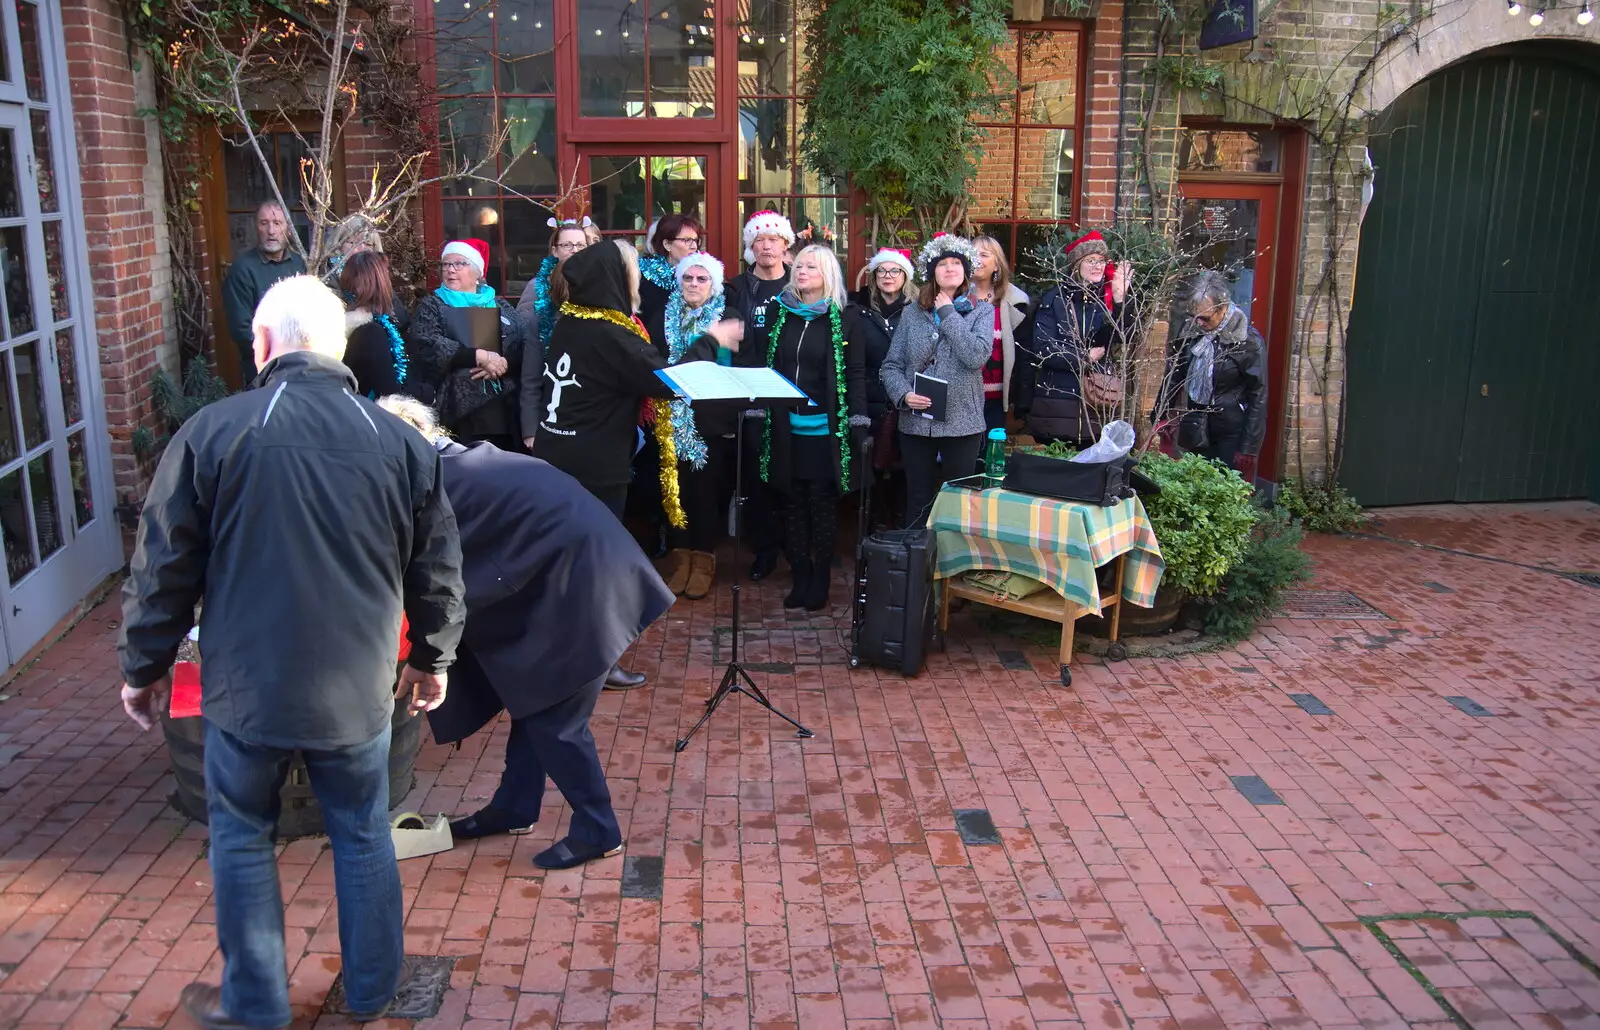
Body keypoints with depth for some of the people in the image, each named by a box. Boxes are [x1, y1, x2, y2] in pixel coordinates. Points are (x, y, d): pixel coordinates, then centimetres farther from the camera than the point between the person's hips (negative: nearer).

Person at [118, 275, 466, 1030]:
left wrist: (144, 666, 10)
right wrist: (432, 657, 19)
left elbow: (163, 567, -4)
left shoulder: (213, 431, -10)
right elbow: (437, 571, 4)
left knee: (242, 837, 18)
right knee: (363, 835, 17)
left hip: (246, 686, -1)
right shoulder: (400, 443, -3)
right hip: (357, 689, 2)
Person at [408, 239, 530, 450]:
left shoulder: (501, 307, 17)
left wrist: (504, 364, -16)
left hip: (504, 415, 3)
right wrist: (481, 356, -16)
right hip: (456, 416, -3)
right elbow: (427, 346, -9)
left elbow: (527, 348, 5)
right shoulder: (431, 306, 10)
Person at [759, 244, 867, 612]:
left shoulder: (842, 318, -2)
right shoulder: (781, 313, 9)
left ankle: (820, 579, 13)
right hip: (786, 426, 4)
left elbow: (856, 372, -4)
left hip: (825, 427, -3)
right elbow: (768, 366, 12)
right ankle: (800, 576, 15)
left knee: (822, 503, 3)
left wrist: (859, 422, -10)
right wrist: (759, 411, 7)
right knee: (793, 502, 7)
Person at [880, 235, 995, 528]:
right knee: (918, 504, 8)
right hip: (916, 423, 1)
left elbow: (977, 356, -15)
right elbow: (891, 366, 7)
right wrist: (903, 395, -12)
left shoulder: (982, 311, 2)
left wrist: (948, 314, -9)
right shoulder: (912, 313, 7)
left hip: (962, 423, -1)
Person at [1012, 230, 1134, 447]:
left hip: (1096, 403, 3)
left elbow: (1123, 336, -9)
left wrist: (1120, 299, -21)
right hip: (1055, 401, -2)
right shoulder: (1055, 299, -3)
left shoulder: (1107, 298, 6)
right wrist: (1085, 357, -10)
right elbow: (1042, 349, -9)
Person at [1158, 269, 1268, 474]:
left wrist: (1248, 449, -13)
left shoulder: (1249, 341, -13)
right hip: (1194, 434, 5)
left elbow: (1258, 397, -11)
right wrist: (1159, 419, 9)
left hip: (1229, 437, -5)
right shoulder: (1189, 331, 2)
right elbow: (1173, 376, 14)